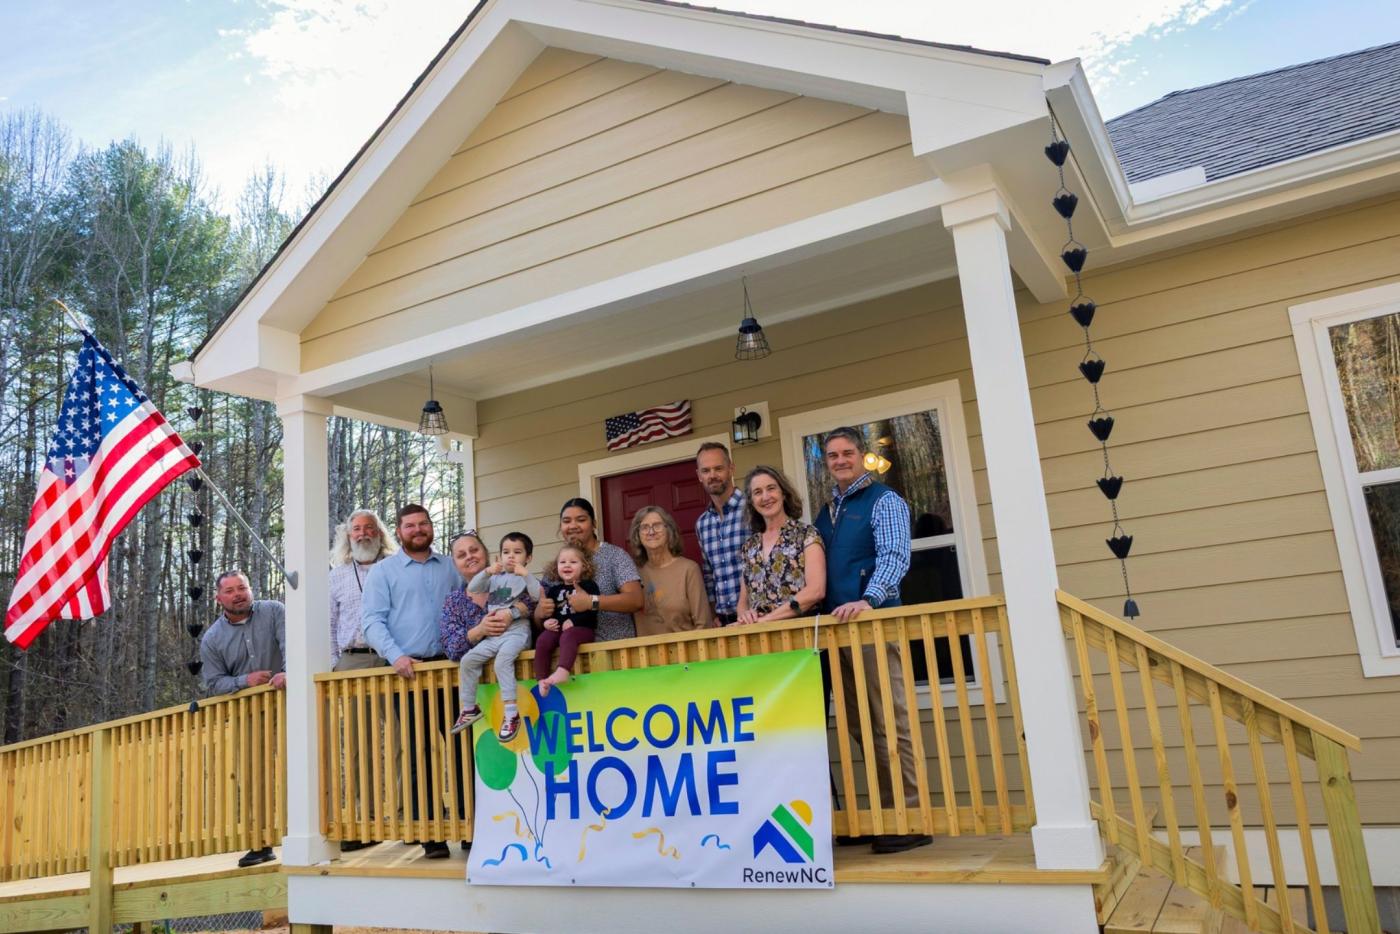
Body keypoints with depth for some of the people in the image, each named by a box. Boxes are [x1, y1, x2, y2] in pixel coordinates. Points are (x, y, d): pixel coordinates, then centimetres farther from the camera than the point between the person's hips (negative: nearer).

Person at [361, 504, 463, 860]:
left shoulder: (450, 568, 17)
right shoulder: (383, 571, 9)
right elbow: (374, 622, -1)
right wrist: (396, 656, -16)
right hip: (408, 670, -2)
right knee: (420, 753, 0)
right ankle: (430, 834, 5)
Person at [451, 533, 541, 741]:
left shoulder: (525, 578, 4)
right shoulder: (495, 578, 17)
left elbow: (538, 595, -14)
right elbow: (472, 589, 5)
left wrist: (526, 574, -23)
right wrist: (486, 572, -10)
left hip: (517, 631, -6)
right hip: (493, 634, 6)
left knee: (502, 659, -31)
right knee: (468, 660, -3)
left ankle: (511, 713, -29)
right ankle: (469, 708, 11)